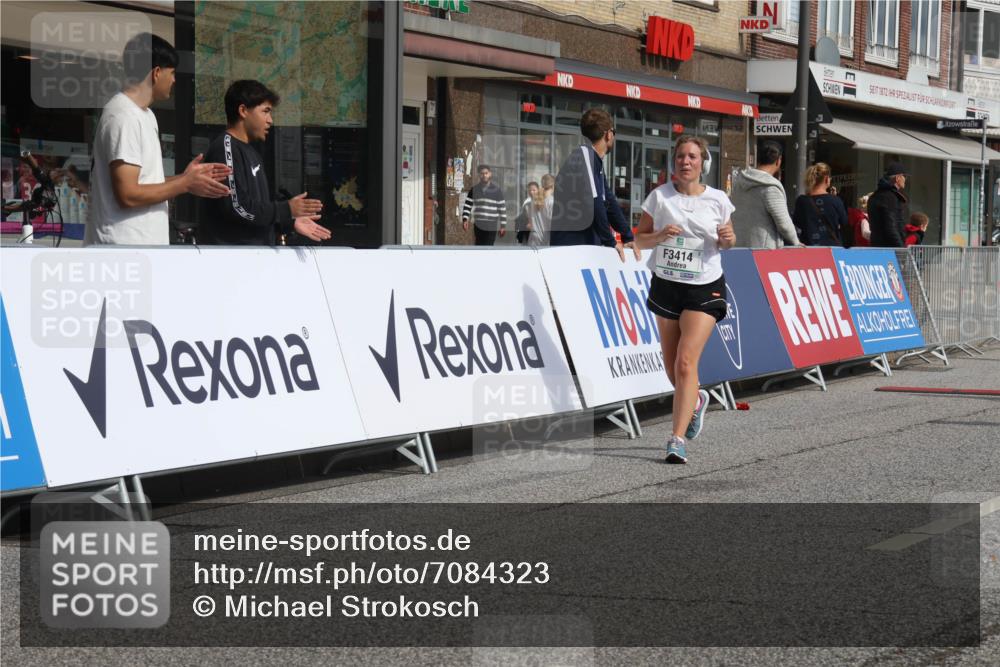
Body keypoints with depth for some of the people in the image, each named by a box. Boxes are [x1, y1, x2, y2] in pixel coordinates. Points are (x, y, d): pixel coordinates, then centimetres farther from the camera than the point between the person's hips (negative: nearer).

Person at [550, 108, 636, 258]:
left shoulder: (596, 161, 20)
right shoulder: (584, 155, -11)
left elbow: (609, 201, 23)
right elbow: (593, 202, -19)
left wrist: (628, 237, 18)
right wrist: (610, 242, -14)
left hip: (588, 245, 9)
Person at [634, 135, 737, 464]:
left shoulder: (718, 200, -1)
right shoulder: (659, 196, 0)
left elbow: (725, 243, 13)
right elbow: (639, 240, 2)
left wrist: (727, 238, -10)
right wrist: (660, 235, -18)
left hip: (704, 289, -3)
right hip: (666, 285, 3)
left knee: (686, 362, -15)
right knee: (672, 365, 11)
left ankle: (677, 440, -15)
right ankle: (695, 401, 44)